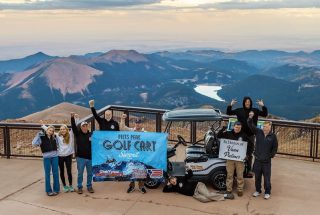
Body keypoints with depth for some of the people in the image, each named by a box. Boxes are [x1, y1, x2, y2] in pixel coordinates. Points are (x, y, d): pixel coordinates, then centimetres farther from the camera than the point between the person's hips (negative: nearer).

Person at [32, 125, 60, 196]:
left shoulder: (54, 137, 5)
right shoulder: (42, 137, -5)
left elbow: (58, 143, 20)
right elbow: (34, 144, -15)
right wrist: (38, 135, -19)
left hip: (55, 157, 3)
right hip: (46, 157, -2)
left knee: (55, 173, 7)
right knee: (47, 174, 5)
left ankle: (56, 189, 18)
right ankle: (48, 190, 14)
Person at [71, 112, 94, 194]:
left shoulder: (91, 134, 0)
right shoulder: (78, 134, -1)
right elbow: (73, 126, -14)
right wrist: (72, 117, -27)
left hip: (90, 157, 1)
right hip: (80, 157, -1)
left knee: (90, 173, 11)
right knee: (80, 173, 7)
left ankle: (89, 186, 24)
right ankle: (80, 187, 18)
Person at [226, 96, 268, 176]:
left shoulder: (255, 110, 2)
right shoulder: (239, 110, 2)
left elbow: (265, 114, 1)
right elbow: (228, 113, 5)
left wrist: (263, 106, -12)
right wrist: (230, 105, -10)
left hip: (251, 135, 0)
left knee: (249, 154, 7)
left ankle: (249, 169, 14)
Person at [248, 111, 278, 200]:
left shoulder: (273, 136, -5)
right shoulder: (258, 132, -1)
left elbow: (275, 148, 3)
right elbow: (251, 126, -9)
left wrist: (270, 156, -4)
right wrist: (250, 118, -26)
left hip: (266, 161, -2)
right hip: (257, 160, 2)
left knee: (267, 178, 5)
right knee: (257, 177, 14)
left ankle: (267, 192, 20)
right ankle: (258, 190, 30)